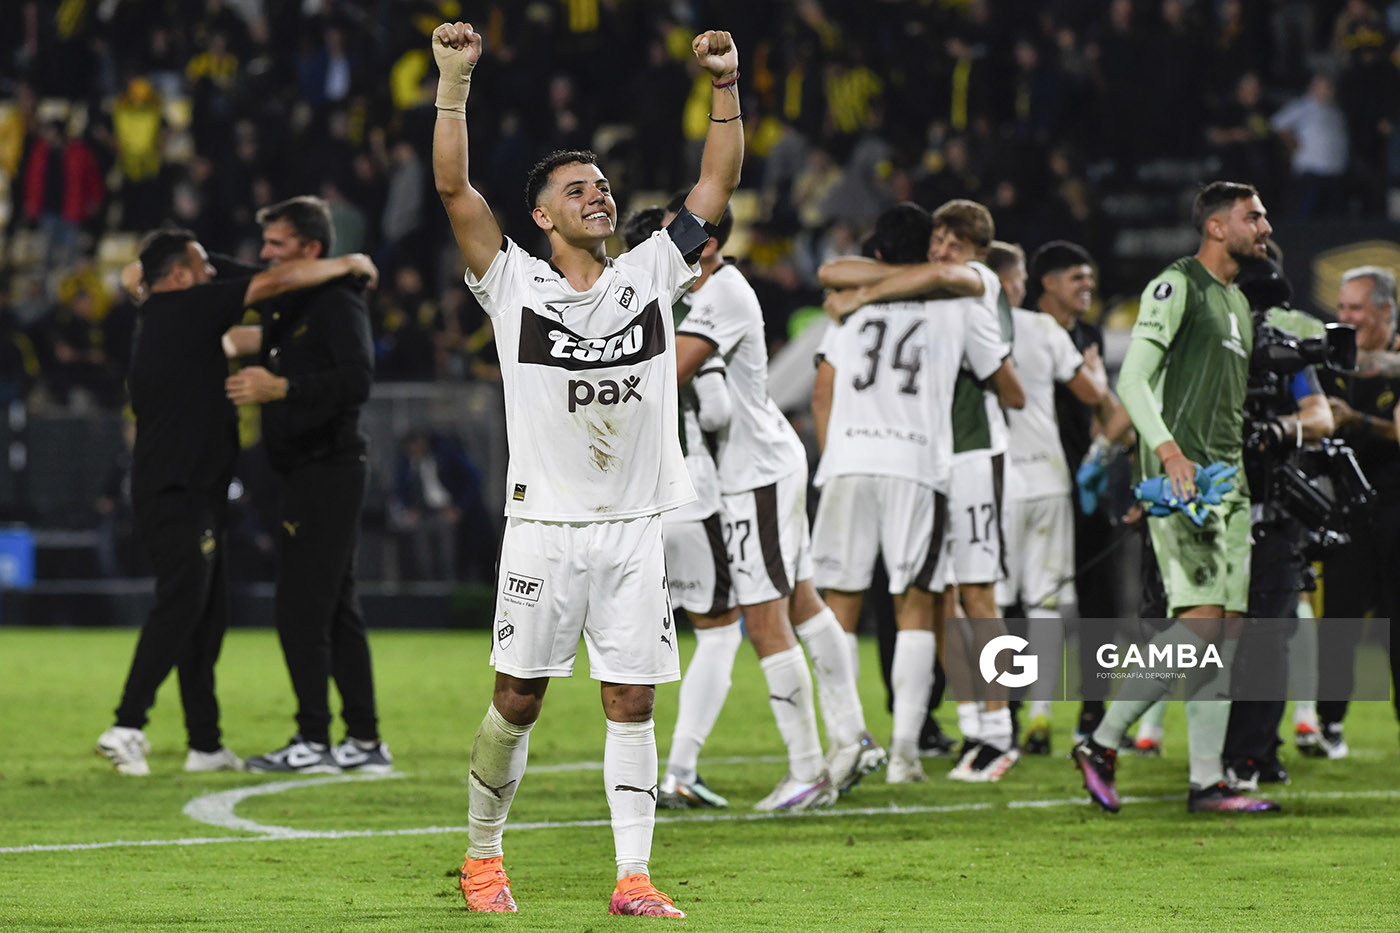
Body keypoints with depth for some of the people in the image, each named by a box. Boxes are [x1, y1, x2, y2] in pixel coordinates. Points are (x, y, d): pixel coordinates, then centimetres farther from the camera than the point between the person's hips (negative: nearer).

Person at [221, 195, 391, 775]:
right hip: (310, 472, 10)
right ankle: (364, 742, 13)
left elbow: (357, 380, -25)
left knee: (300, 608, -9)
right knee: (336, 608, 11)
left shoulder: (338, 304, -12)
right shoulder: (288, 306, 16)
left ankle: (314, 741, -7)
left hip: (327, 469, -10)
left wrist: (280, 388, -29)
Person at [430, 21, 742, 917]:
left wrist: (726, 86, -4)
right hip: (544, 527, -2)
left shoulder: (651, 274, 8)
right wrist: (455, 81, -17)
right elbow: (453, 187, -8)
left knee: (632, 702, 0)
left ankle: (634, 877, 1)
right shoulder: (515, 284, 1)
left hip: (635, 530, 2)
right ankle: (483, 857, 20)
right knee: (518, 700, 3)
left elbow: (718, 183, 7)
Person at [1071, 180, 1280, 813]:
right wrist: (1169, 451, -26)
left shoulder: (1237, 300, 23)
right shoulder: (1176, 286, -5)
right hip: (1179, 475, -9)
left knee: (1226, 634, 2)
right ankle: (1102, 743, -9)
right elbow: (1132, 381, -14)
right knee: (1200, 622, -18)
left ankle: (1206, 783, 2)